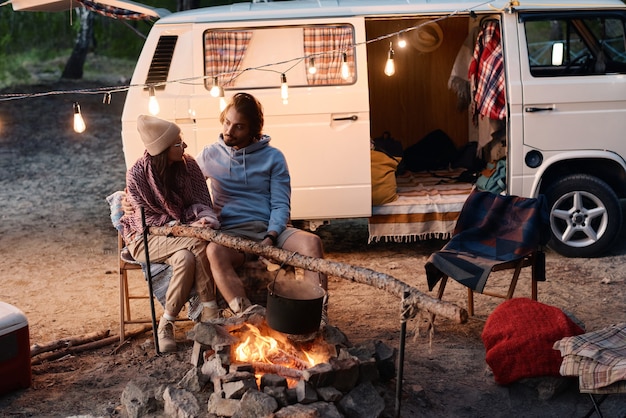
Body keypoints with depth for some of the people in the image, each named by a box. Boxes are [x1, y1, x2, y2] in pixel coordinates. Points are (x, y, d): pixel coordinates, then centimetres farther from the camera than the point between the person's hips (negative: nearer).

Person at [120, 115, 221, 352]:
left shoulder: (188, 165, -3)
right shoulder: (137, 174, -14)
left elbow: (202, 202, 3)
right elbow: (147, 221, -15)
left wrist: (204, 218, -21)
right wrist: (186, 226, -24)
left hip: (181, 234, 4)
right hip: (145, 238, -4)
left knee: (186, 258, -33)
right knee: (198, 243, -32)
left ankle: (166, 324, -22)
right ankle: (210, 310, -21)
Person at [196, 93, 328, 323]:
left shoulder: (273, 157, 9)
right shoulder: (209, 155, 12)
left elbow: (281, 205, 4)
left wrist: (270, 237, -14)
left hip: (269, 229, 1)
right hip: (230, 233, -1)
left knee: (311, 242, -29)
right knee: (214, 251, -37)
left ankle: (318, 315, -32)